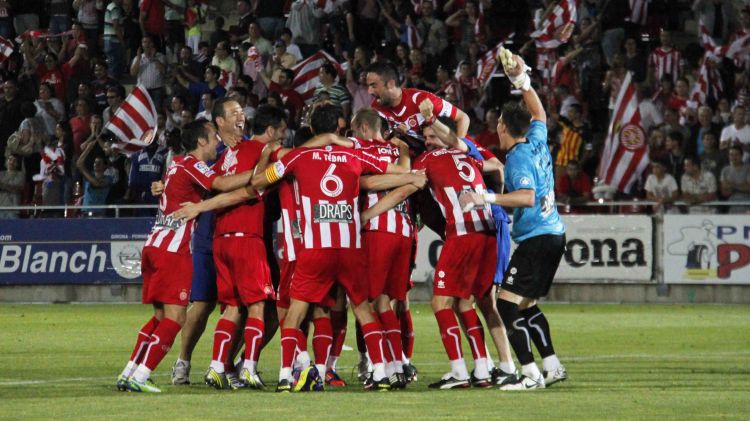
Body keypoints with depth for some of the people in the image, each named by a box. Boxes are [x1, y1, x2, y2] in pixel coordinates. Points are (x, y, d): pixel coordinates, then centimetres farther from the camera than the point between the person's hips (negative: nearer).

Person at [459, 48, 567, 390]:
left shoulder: (518, 158, -16)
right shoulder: (537, 141, 8)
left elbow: (527, 196, -31)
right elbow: (539, 114, 30)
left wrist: (487, 198, -36)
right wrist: (523, 83, 29)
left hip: (536, 240, -10)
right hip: (554, 234, 10)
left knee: (507, 306, -10)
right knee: (526, 305, 19)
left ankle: (531, 374, -14)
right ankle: (552, 367, 19)